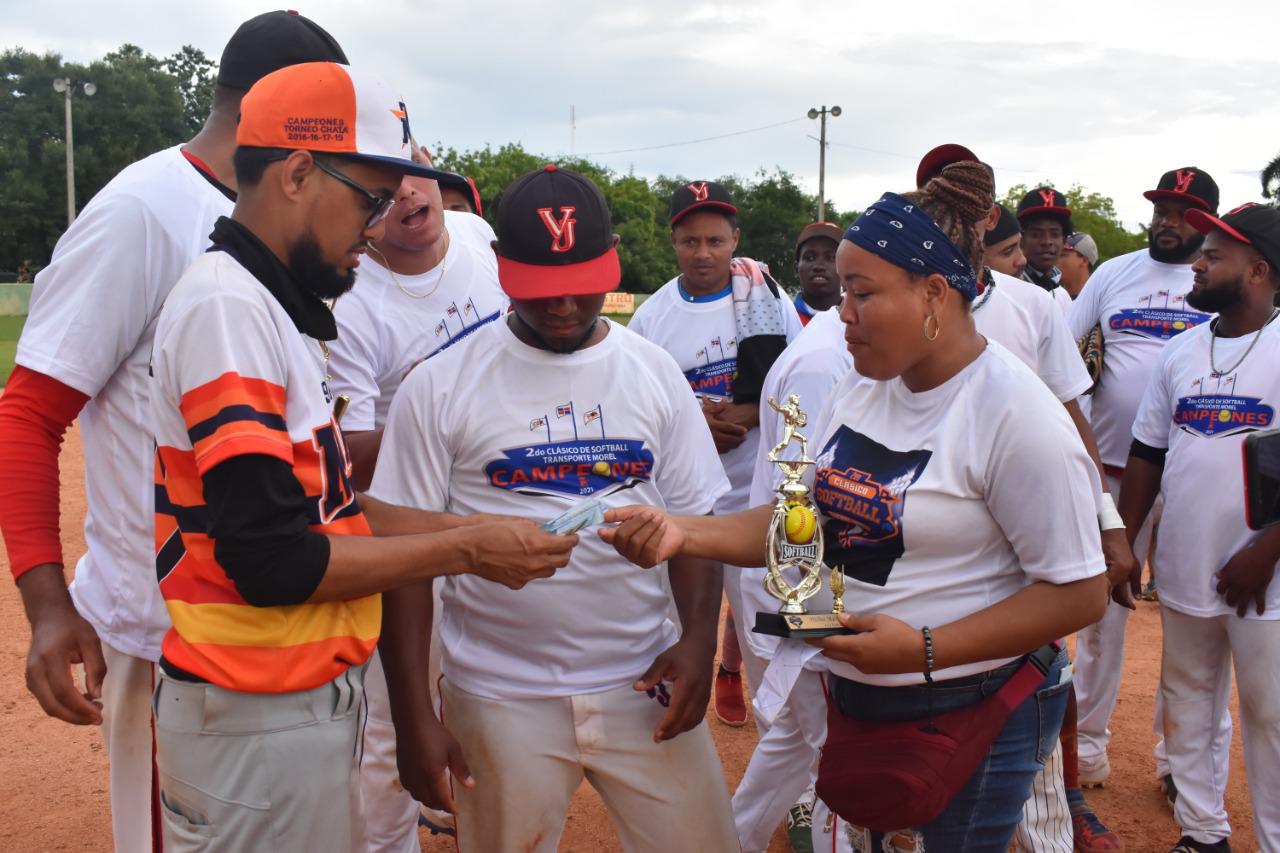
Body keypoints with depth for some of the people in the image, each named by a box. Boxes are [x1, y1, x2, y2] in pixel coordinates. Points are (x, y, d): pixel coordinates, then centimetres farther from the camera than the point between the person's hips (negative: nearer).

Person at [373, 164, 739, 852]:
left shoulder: (654, 371, 4)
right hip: (500, 700, -2)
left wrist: (700, 638, -6)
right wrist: (412, 718, -7)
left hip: (644, 687, 2)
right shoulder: (439, 387, -5)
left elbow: (695, 517, 8)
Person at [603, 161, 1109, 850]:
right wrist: (684, 533, -11)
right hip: (856, 703, 6)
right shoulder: (859, 391, 3)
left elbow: (1078, 593, -18)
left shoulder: (1015, 415, -19)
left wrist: (923, 650, -25)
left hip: (972, 717, -6)